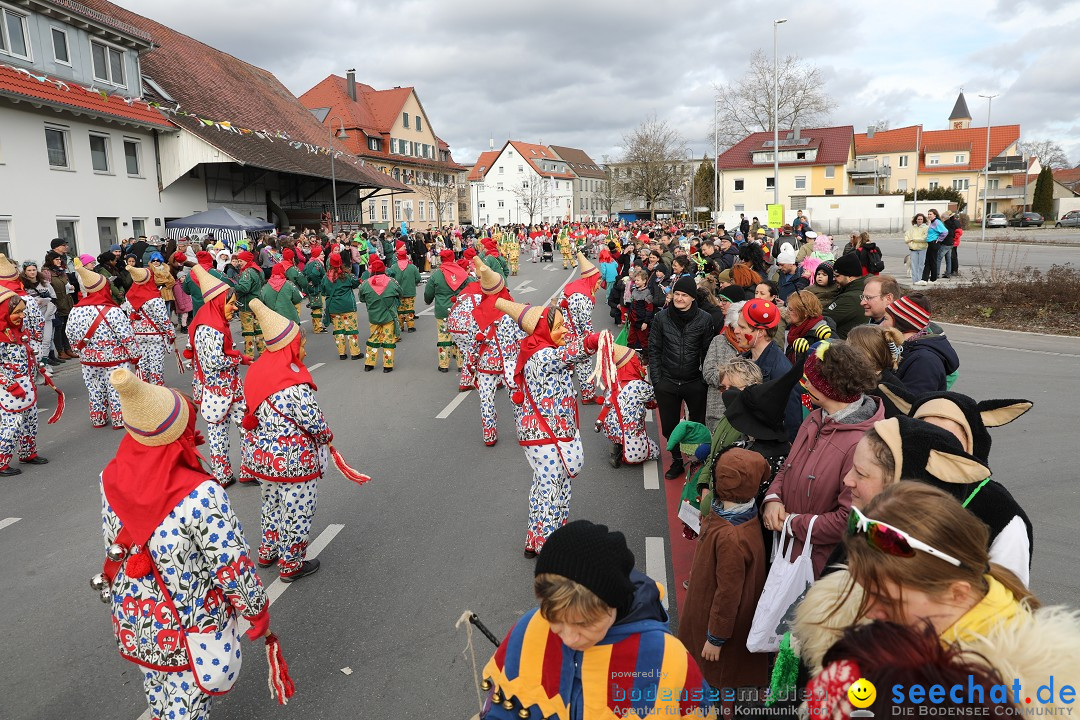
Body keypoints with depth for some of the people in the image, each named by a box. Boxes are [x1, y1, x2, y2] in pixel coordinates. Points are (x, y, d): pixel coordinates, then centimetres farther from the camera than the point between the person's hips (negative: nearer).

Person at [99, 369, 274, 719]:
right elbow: (233, 567, -24)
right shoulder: (202, 495, -33)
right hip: (192, 627, -5)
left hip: (134, 617, 5)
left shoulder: (112, 480, -15)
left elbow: (113, 549, 0)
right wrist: (258, 614, -6)